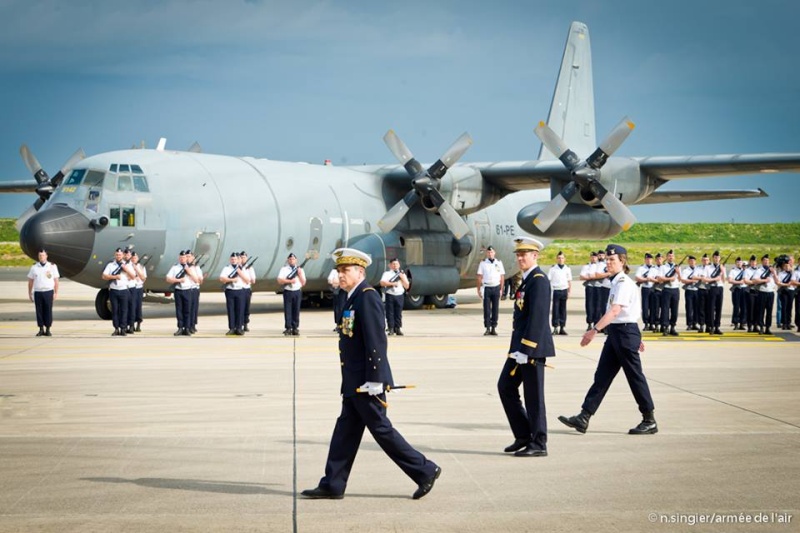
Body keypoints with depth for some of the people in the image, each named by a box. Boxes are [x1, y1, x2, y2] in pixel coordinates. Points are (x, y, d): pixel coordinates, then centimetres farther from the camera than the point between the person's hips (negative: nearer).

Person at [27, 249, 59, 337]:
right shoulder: (34, 267, 8)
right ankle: (41, 329, 10)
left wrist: (56, 293, -2)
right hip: (38, 292, 1)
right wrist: (30, 293, 9)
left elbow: (56, 280, 4)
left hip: (48, 292, -1)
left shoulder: (52, 266, 5)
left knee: (48, 311, -1)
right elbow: (30, 281, 12)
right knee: (39, 311, 2)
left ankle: (48, 330, 7)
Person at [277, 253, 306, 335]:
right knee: (287, 310, -3)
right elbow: (280, 280, -8)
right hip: (288, 291, -2)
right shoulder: (284, 269, 3)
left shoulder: (300, 269, 11)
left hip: (297, 292, 2)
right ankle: (288, 328, -1)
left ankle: (295, 328, 7)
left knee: (296, 310, 3)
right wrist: (290, 281, -17)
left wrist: (300, 274, -6)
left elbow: (303, 283, 8)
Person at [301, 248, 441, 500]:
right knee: (345, 432, 11)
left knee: (381, 429, -4)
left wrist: (373, 379, -23)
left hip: (365, 383, -10)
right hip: (355, 383, 10)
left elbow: (376, 341, -22)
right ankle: (332, 485, 15)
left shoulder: (368, 297, -16)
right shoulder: (354, 298, 14)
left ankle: (424, 471, 5)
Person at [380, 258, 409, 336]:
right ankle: (391, 329, -1)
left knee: (398, 313, 2)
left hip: (399, 295, 2)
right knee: (390, 312, -3)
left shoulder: (402, 274, 14)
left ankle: (397, 328, 6)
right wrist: (392, 283, -16)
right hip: (390, 295, -2)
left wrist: (402, 278, -4)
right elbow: (382, 283, -10)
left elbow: (407, 286, 8)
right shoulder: (387, 273, 5)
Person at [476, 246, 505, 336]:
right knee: (486, 309, -2)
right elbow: (479, 277, 4)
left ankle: (494, 328, 8)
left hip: (496, 288, 1)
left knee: (495, 309, 3)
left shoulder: (499, 263, 7)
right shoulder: (483, 263, 4)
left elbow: (502, 277, 9)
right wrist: (479, 289, -1)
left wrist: (501, 289, 3)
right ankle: (487, 328, 1)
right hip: (486, 288, -1)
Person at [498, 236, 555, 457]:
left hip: (533, 347, -10)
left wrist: (526, 350, -23)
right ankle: (523, 436, 19)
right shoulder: (527, 279, 15)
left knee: (533, 396, -3)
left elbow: (538, 318, -21)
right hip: (520, 346, 10)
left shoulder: (539, 280, -15)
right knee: (506, 387, 11)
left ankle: (538, 444, 6)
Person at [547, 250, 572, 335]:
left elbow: (569, 281, 14)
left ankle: (562, 328, 10)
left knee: (563, 310, 5)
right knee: (555, 309, -5)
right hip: (556, 291, -3)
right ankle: (555, 327, -4)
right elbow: (548, 280, 2)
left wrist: (569, 292, 7)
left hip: (564, 291, 3)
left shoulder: (567, 269, 10)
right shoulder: (553, 268, 2)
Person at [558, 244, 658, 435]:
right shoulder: (617, 282, 14)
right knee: (602, 375, 6)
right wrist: (636, 338, 27)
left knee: (634, 376, -1)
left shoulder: (624, 283, -15)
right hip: (615, 332, 10)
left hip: (625, 332, -10)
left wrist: (595, 330, -35)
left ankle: (650, 421, 9)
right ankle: (583, 418, 4)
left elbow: (615, 311, -27)